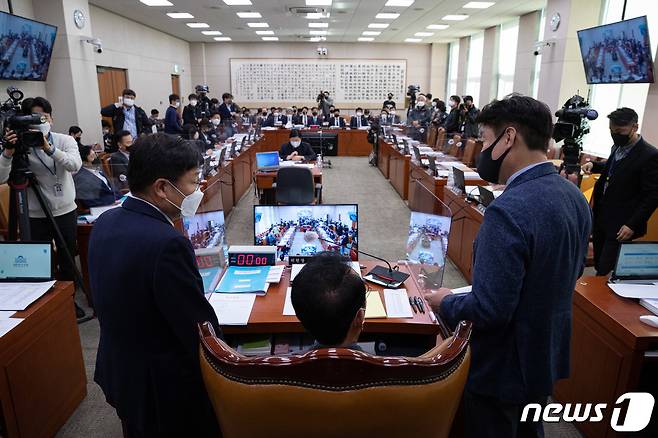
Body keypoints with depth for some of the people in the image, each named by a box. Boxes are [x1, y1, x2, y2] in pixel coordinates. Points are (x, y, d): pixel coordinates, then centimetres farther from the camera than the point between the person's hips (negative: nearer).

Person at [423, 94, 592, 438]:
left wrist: (445, 303, -13)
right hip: (546, 354, 8)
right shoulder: (574, 196, -2)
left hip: (504, 367, -8)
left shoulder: (509, 210, -31)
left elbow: (489, 310, -31)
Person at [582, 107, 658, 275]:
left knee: (606, 272, -3)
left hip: (621, 225, -7)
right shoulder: (618, 147, 7)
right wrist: (594, 165, 7)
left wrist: (633, 225, -19)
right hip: (601, 218, 7)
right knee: (598, 266, 15)